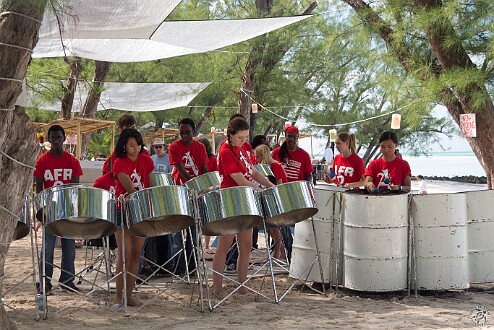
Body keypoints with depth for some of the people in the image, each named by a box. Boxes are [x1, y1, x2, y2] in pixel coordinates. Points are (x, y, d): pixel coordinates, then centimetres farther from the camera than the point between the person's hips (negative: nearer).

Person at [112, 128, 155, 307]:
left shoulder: (146, 161, 4)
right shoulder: (119, 163, -10)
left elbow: (150, 187, 10)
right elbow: (130, 189, -17)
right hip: (123, 211, -5)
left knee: (136, 254, 4)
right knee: (125, 254, -9)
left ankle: (129, 294, 11)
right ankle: (118, 294, 0)